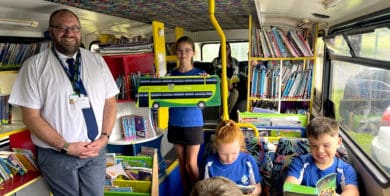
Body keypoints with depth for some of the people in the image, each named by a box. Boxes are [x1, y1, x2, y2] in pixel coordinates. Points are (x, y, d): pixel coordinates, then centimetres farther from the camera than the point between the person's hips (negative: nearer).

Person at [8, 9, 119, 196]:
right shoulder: (35, 65, -7)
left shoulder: (97, 61, 3)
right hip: (56, 154, -2)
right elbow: (31, 116, -9)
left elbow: (110, 102, 4)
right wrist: (65, 146, -14)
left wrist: (104, 137, -8)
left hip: (96, 150, 3)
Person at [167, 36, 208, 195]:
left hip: (193, 124, -3)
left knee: (191, 164, 2)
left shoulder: (200, 74, -6)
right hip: (175, 124, 3)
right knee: (182, 163, 14)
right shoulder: (170, 75, 2)